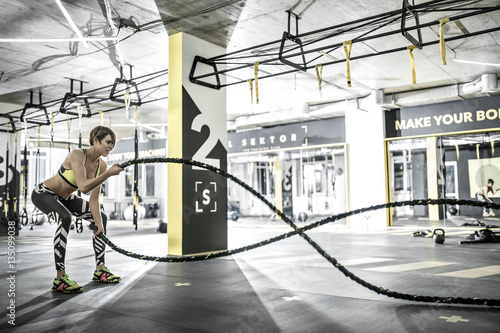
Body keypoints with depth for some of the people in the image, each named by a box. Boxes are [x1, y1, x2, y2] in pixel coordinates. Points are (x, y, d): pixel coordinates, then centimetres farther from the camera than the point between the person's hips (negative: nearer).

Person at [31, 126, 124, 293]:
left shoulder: (101, 166, -10)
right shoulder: (77, 155, -29)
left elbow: (93, 199, -8)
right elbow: (83, 187, -41)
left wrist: (99, 223, -16)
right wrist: (109, 173, -43)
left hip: (64, 197, 8)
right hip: (43, 193, -8)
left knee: (101, 217, 7)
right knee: (65, 218, -36)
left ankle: (100, 270, 14)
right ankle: (60, 279, -30)